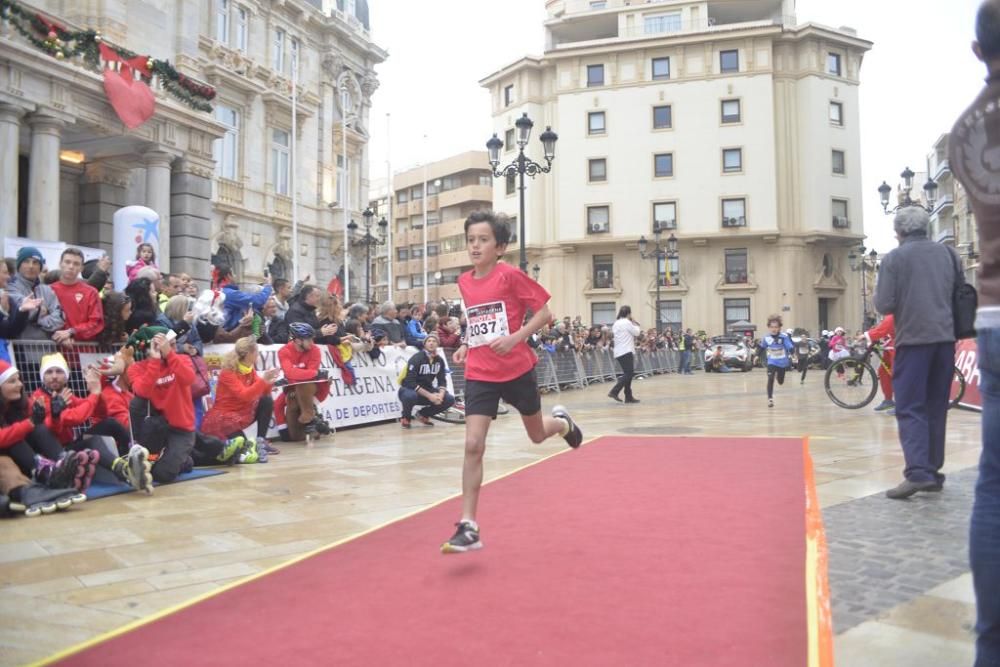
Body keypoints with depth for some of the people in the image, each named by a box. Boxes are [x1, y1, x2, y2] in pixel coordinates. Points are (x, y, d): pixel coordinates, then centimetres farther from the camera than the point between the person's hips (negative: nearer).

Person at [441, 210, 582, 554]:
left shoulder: (511, 275, -12)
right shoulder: (464, 282, 5)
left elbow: (544, 312, -9)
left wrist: (515, 337, -22)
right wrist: (466, 345, 4)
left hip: (517, 370, -3)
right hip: (479, 374, 3)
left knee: (537, 434, 17)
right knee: (473, 446, -10)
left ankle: (562, 421, 55)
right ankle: (468, 527, -5)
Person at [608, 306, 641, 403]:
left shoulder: (616, 323, 16)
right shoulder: (627, 322, -10)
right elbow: (637, 333, -3)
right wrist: (635, 324, 13)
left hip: (618, 352, 9)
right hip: (626, 352, -9)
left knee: (628, 374, 12)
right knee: (629, 374, -9)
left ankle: (628, 397, 10)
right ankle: (614, 391, -18)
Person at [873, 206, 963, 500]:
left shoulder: (894, 258, -4)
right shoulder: (948, 253, 10)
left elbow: (884, 305, -9)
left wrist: (878, 290, 11)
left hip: (913, 339, -5)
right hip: (945, 337, 5)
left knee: (910, 408, -4)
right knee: (936, 407, 12)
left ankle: (918, 472, -17)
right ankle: (932, 471, 16)